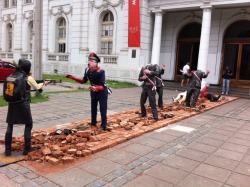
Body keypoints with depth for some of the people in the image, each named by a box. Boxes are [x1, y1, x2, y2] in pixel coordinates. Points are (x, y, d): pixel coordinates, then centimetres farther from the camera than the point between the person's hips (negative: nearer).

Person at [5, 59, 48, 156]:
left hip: (12, 104, 4)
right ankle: (27, 148, 13)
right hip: (23, 105, -4)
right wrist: (43, 83, 26)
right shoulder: (29, 78, -8)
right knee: (28, 125, 12)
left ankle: (8, 149, 15)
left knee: (10, 126, 13)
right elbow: (37, 87, 7)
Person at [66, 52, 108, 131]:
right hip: (93, 92, 6)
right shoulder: (87, 70, -14)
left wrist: (96, 88, -55)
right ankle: (93, 123, 33)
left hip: (102, 92, -6)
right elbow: (84, 81, 0)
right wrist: (73, 78, -9)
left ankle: (103, 126, 10)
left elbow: (102, 86, -34)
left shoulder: (101, 72, -31)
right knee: (93, 108, 17)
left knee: (103, 109, -1)